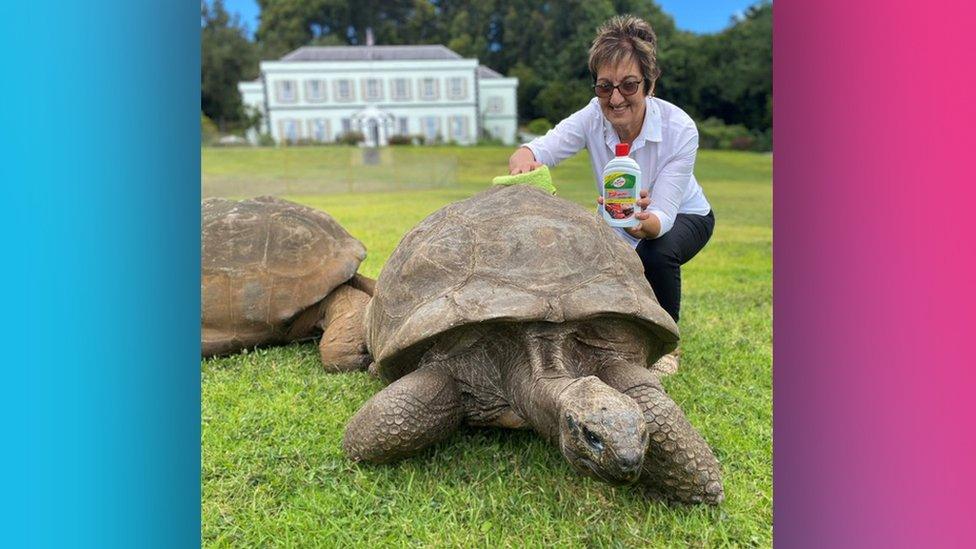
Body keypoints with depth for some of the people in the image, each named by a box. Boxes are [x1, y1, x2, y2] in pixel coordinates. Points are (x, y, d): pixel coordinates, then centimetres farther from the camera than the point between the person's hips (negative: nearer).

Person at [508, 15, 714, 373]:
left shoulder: (680, 130, -32)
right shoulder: (593, 118, -24)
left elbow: (663, 217, -36)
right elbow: (538, 148, -37)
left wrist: (642, 221, -60)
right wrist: (523, 161, -62)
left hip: (683, 218, -3)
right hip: (619, 225, 3)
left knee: (656, 254, -36)